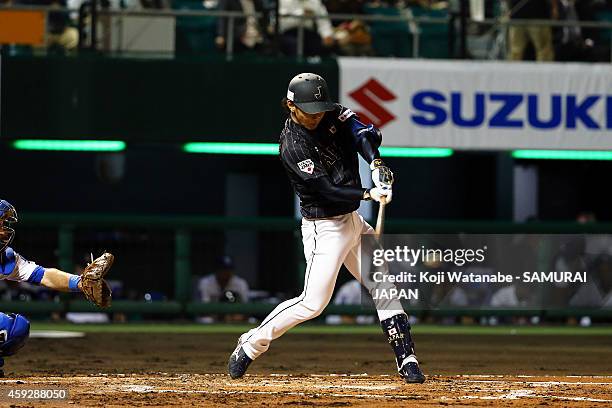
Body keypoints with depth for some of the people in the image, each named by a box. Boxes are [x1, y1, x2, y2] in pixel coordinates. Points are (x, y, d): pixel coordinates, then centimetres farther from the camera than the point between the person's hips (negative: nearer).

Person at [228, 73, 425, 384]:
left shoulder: (333, 116, 0)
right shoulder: (292, 145, -21)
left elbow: (364, 134, -16)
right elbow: (327, 191, -25)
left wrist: (376, 164, -35)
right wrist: (369, 194, -35)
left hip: (353, 220, 7)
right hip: (324, 228, -7)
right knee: (313, 303, -8)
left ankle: (406, 359, 7)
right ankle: (252, 343, 8)